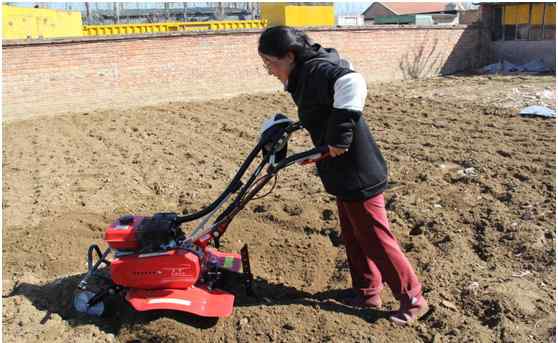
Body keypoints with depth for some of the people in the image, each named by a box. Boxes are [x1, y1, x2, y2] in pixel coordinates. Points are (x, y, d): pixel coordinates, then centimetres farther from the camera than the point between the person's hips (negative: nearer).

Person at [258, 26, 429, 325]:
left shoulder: (316, 69, -21)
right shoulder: (306, 73, 9)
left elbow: (352, 83, -39)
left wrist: (339, 135, -34)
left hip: (359, 175, -10)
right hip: (344, 174, 10)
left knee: (376, 239, 3)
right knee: (354, 237, 19)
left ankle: (413, 299, 20)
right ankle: (368, 293, 35)